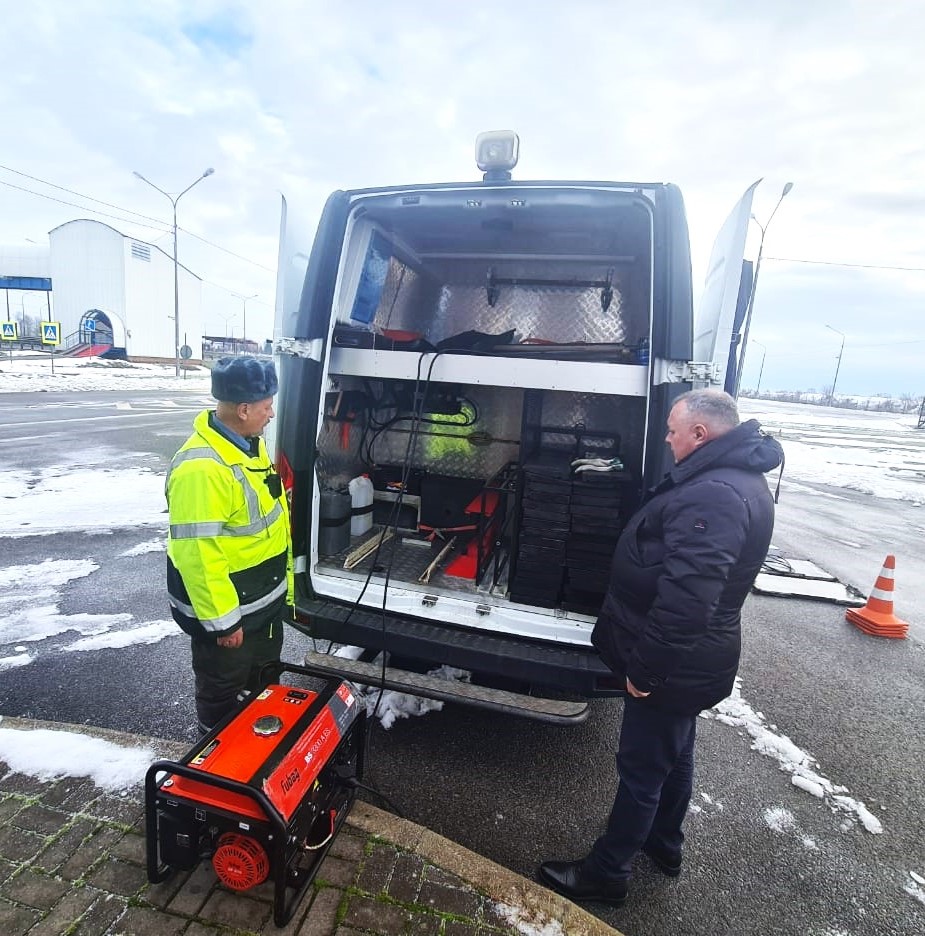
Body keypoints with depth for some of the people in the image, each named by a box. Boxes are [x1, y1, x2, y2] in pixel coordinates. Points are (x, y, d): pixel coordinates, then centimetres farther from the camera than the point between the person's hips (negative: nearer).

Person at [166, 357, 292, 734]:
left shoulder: (249, 443, 1)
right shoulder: (201, 467, -31)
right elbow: (198, 554, -30)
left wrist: (281, 580, 20)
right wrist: (221, 620, -23)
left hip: (265, 596, 10)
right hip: (226, 605, -9)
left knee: (263, 678, 29)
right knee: (223, 690, 16)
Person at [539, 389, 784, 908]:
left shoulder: (713, 496, -30)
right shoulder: (737, 476, 6)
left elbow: (685, 598, -35)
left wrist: (646, 668, -24)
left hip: (675, 666, -10)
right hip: (689, 660, 10)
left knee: (642, 769, 9)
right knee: (674, 753, 27)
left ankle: (606, 873, 30)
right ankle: (665, 844, 49)